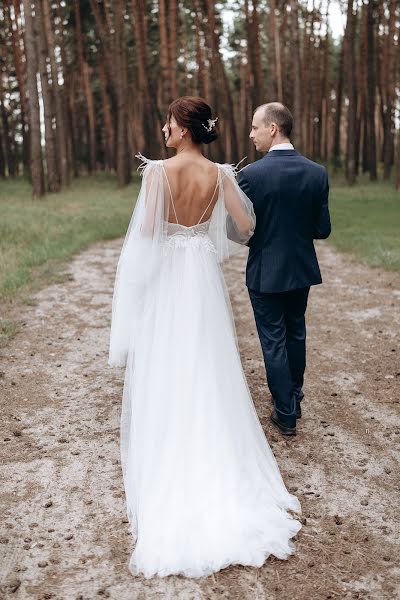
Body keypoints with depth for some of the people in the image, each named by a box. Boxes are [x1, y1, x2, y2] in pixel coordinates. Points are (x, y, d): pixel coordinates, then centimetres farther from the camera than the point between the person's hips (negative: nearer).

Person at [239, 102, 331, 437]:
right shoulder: (318, 173, -7)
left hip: (265, 272, -4)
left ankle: (286, 414, 15)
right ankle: (294, 399, 37)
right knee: (296, 334, 22)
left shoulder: (252, 174, -19)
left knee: (274, 342, 8)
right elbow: (323, 230, -4)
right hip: (302, 270, 4)